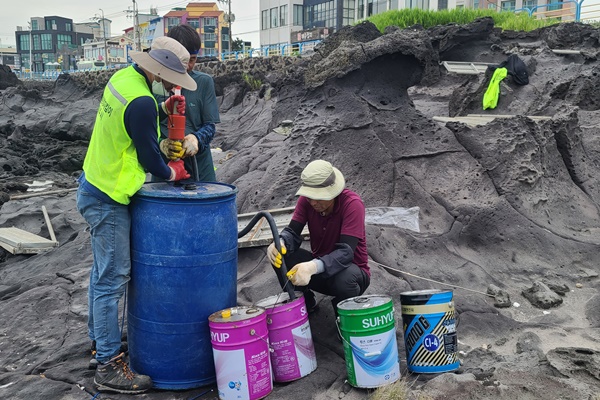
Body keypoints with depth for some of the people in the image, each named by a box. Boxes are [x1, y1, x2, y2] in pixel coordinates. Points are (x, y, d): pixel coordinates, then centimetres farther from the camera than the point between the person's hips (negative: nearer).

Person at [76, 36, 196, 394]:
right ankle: (109, 366, 4)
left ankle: (101, 338, 36)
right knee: (113, 280, -4)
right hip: (108, 200, -10)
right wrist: (173, 172, 3)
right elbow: (150, 160, -16)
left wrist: (164, 109, 6)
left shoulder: (124, 76, 4)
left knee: (103, 272, 21)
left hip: (94, 188, 10)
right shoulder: (140, 102, -25)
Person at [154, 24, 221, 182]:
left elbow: (210, 125, 1)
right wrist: (161, 143, -23)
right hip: (164, 165, -1)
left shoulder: (204, 82, 0)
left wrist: (196, 139, -20)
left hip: (199, 164, 1)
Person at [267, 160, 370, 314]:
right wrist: (279, 244, -40)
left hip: (352, 269, -4)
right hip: (319, 268, 4)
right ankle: (304, 303, 5)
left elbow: (346, 252, -34)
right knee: (279, 253, -19)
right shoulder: (306, 200, -10)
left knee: (345, 278, -40)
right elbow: (292, 232, -15)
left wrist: (313, 267, -51)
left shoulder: (352, 204, -25)